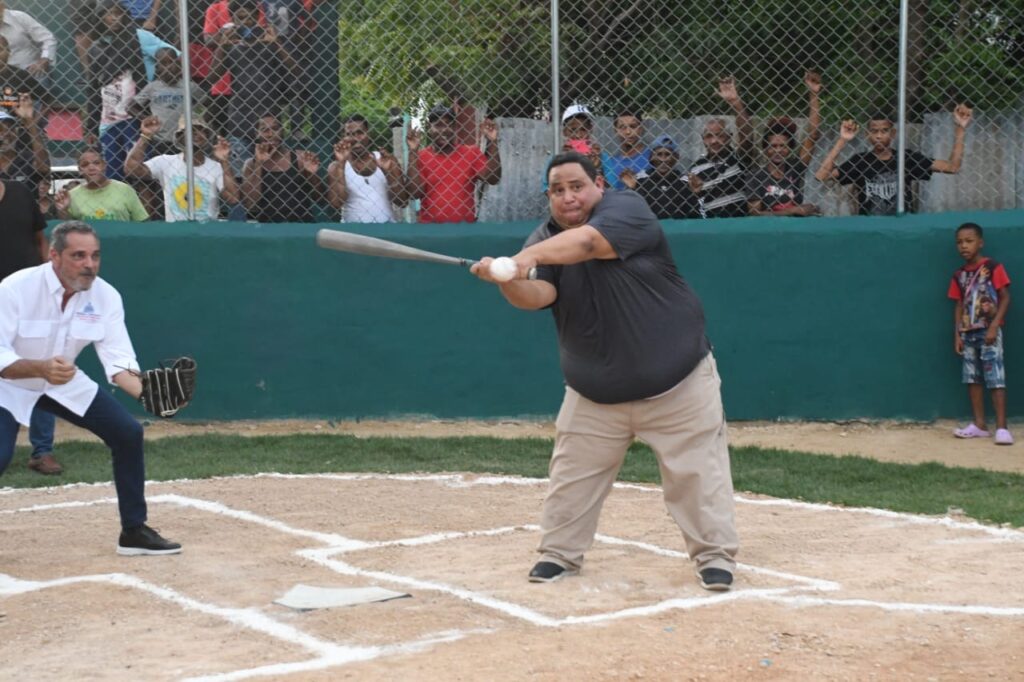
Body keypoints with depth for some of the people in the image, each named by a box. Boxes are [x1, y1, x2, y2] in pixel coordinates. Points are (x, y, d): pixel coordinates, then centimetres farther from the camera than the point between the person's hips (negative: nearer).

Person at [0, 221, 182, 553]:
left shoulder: (106, 296, -16)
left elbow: (118, 360, -19)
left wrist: (147, 393, -38)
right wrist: (40, 369, -50)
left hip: (64, 383, 5)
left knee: (128, 433, -3)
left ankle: (134, 531, 11)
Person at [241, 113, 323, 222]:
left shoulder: (300, 158, 5)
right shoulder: (251, 164, 7)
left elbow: (318, 199, 7)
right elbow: (250, 205, -6)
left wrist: (314, 174, -10)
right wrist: (258, 163, -7)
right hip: (265, 227, 0)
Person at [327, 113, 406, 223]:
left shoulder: (388, 161, 7)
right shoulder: (337, 166, 4)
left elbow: (402, 202, 2)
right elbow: (336, 202, -10)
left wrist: (387, 171, -9)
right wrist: (341, 163, -12)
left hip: (386, 225, 1)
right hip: (353, 226, -1)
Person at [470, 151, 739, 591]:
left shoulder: (625, 209, -16)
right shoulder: (545, 240, -2)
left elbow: (587, 242, -37)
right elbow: (536, 295, -21)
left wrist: (527, 257, -53)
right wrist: (506, 279, -44)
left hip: (677, 382, -4)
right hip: (594, 393, 4)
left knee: (698, 471, 0)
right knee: (572, 477, 7)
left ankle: (715, 554, 12)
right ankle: (560, 553, 23)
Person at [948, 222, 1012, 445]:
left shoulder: (993, 267, -6)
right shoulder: (959, 275, 10)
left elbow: (1005, 298, -8)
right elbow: (959, 305, 13)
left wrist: (994, 326, -16)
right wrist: (957, 334, 6)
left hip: (989, 331, -6)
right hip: (968, 333, 6)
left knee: (995, 377, -10)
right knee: (972, 377, 9)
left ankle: (1002, 427, -11)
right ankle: (979, 425, 16)